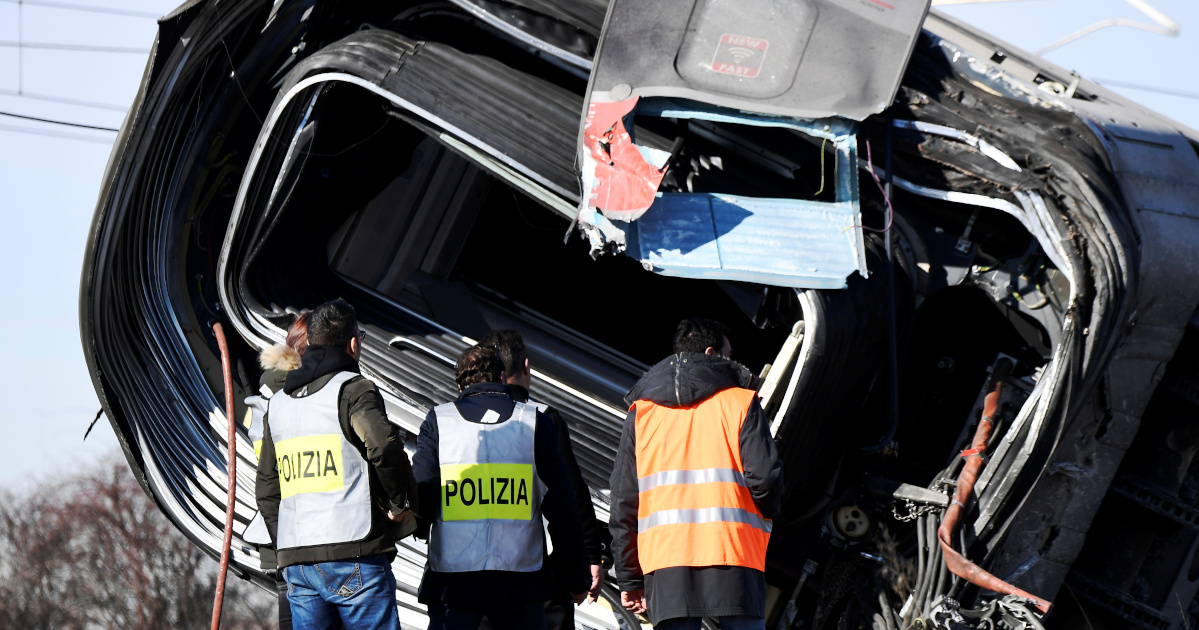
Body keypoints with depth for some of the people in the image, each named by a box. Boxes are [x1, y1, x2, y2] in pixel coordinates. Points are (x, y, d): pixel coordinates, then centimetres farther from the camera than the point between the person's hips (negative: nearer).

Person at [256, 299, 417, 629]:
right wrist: (402, 503, -8)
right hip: (354, 554, -6)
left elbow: (266, 490, 19)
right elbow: (384, 445, -22)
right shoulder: (352, 389, -4)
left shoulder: (277, 403, 18)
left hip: (295, 562, 6)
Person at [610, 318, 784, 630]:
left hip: (664, 561, 3)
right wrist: (768, 511, 17)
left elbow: (624, 501, 10)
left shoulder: (641, 411, 13)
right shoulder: (741, 402, 3)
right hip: (733, 556, -3)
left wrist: (629, 578, 14)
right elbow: (765, 478, -7)